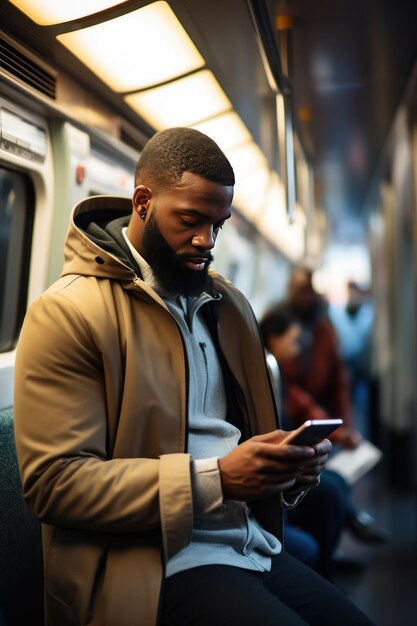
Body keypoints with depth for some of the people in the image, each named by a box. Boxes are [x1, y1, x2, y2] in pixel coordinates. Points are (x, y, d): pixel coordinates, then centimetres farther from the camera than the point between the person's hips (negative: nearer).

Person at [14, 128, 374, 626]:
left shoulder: (229, 304, 13)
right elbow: (53, 481, -16)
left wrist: (290, 467, -2)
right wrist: (215, 479, -22)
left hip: (253, 546, 7)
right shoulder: (65, 314, -10)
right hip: (158, 566, -7)